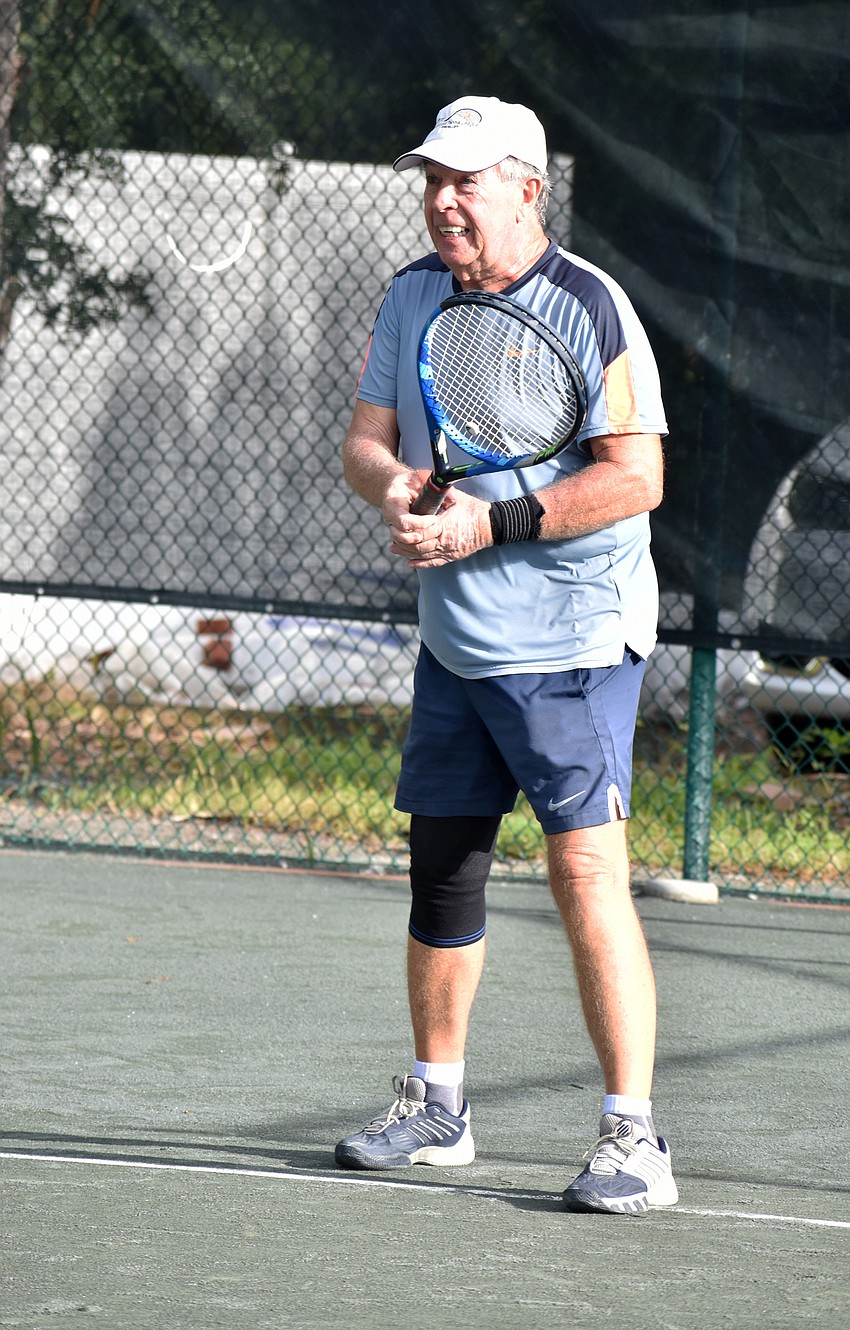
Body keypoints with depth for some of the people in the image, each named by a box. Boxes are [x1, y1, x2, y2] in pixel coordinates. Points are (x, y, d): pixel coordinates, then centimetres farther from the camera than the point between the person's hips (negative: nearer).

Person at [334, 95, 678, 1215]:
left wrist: (493, 521, -23)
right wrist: (396, 482, -15)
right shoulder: (415, 297, 7)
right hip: (454, 642, 7)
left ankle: (635, 1140, -13)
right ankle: (435, 1107, 28)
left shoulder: (589, 307, -14)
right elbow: (365, 439, 8)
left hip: (573, 643, -7)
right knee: (440, 871, 13)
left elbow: (637, 477, -18)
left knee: (588, 874, -15)